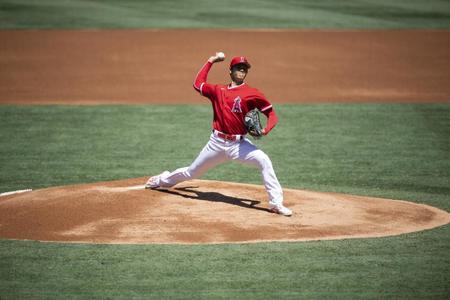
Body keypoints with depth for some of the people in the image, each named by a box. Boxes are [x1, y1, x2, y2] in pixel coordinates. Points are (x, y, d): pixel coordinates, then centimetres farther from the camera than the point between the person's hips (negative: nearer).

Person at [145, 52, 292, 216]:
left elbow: (272, 114, -3)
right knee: (191, 172, 15)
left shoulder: (252, 93, -3)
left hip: (238, 144, -2)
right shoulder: (218, 90, 8)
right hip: (217, 143, 2)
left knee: (264, 161, -27)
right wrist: (210, 61, 18)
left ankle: (276, 203, -24)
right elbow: (198, 84, 17)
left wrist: (265, 130, -23)